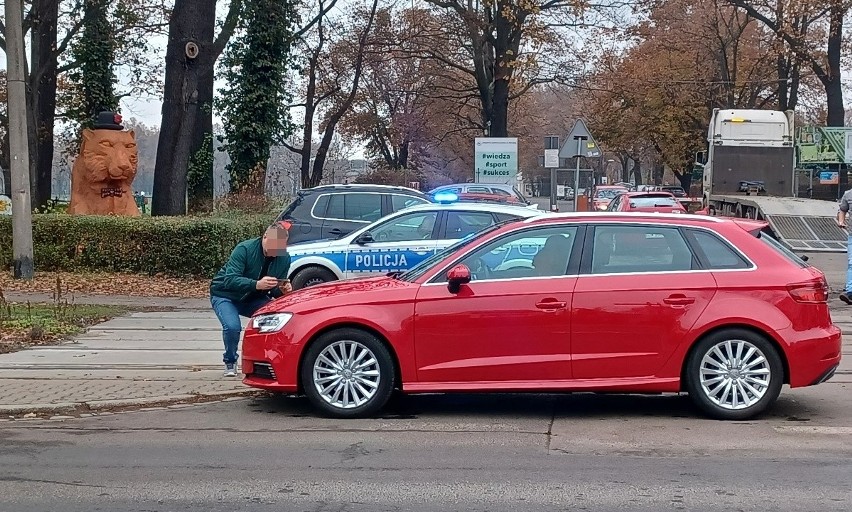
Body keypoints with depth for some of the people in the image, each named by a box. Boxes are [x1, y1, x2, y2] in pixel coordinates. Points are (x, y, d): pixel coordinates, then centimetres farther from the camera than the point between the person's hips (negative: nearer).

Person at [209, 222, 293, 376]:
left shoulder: (284, 258, -10)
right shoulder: (245, 249, -27)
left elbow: (274, 292, -2)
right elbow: (230, 280, -36)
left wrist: (283, 290, -27)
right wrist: (257, 284, -49)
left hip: (253, 299, 4)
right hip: (225, 296, -4)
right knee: (232, 327, -32)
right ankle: (230, 362, -1)